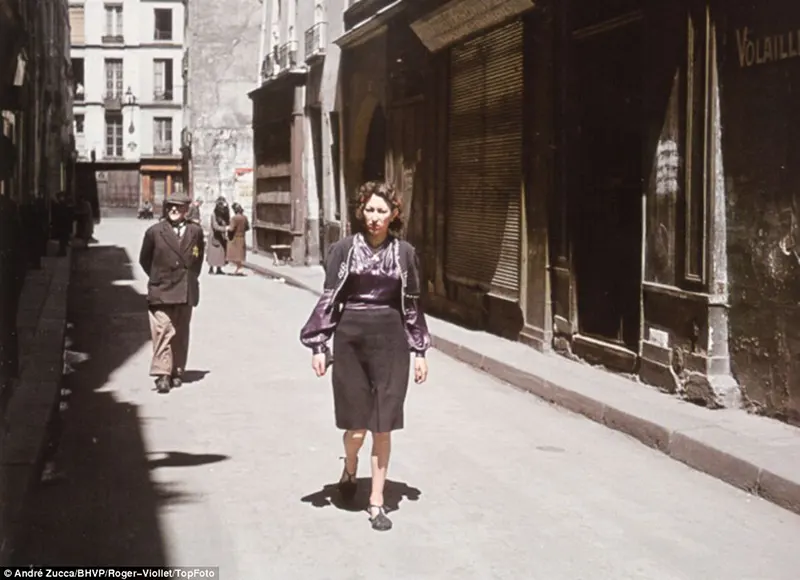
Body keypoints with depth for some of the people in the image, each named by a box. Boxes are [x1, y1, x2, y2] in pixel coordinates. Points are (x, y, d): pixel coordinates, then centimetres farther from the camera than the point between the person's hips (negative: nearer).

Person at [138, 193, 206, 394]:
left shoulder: (195, 231, 4)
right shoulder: (154, 232, -2)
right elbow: (144, 260, 9)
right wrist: (158, 279, 8)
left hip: (187, 292, 3)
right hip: (162, 292, -3)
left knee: (181, 335, 9)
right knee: (163, 332, -10)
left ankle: (177, 372, 18)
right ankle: (162, 374, -11)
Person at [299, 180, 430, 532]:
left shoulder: (404, 253, 4)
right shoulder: (345, 249, 0)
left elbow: (412, 304, 9)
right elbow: (329, 299, 1)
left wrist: (420, 351, 7)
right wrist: (318, 346, -4)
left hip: (390, 341, 1)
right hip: (351, 339, -1)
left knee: (383, 426, 3)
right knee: (357, 426, 1)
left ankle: (377, 501, 15)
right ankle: (350, 467, 36)